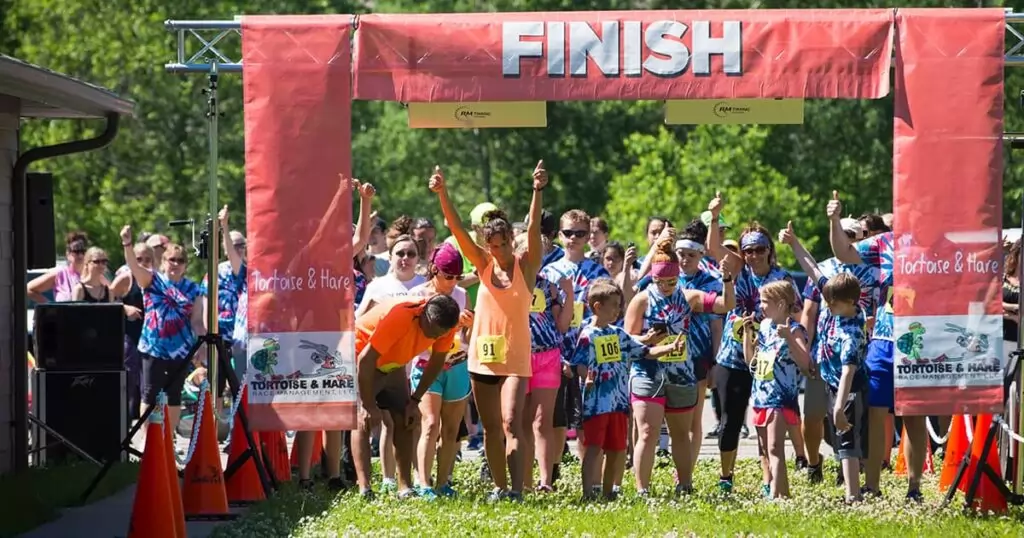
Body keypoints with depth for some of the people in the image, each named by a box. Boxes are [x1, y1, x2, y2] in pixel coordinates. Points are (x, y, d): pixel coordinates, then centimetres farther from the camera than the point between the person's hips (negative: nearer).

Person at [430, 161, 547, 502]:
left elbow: (534, 229, -17)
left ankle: (516, 488, -24)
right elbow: (457, 229, -4)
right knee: (490, 428, 9)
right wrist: (442, 193, -16)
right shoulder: (484, 264, 5)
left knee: (511, 424, -16)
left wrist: (538, 192, -31)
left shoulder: (526, 266, -2)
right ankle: (499, 486, 19)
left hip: (515, 358, -4)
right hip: (482, 355, 4)